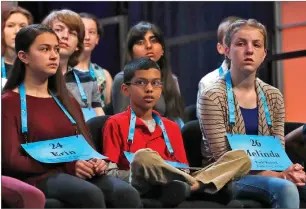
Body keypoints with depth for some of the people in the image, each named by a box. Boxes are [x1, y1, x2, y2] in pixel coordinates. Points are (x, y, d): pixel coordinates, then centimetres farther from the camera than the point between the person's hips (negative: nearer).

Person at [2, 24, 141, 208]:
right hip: (38, 178, -6)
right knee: (90, 194, -37)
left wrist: (96, 162, -4)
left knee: (128, 193, -28)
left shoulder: (67, 101, 26)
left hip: (81, 174, 6)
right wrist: (67, 166, -16)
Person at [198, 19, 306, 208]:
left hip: (265, 174, 5)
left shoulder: (273, 97, 9)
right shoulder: (213, 97, -8)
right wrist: (277, 175, -21)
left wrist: (287, 170, -16)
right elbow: (223, 158, -13)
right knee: (285, 188, -32)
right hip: (228, 178, -5)